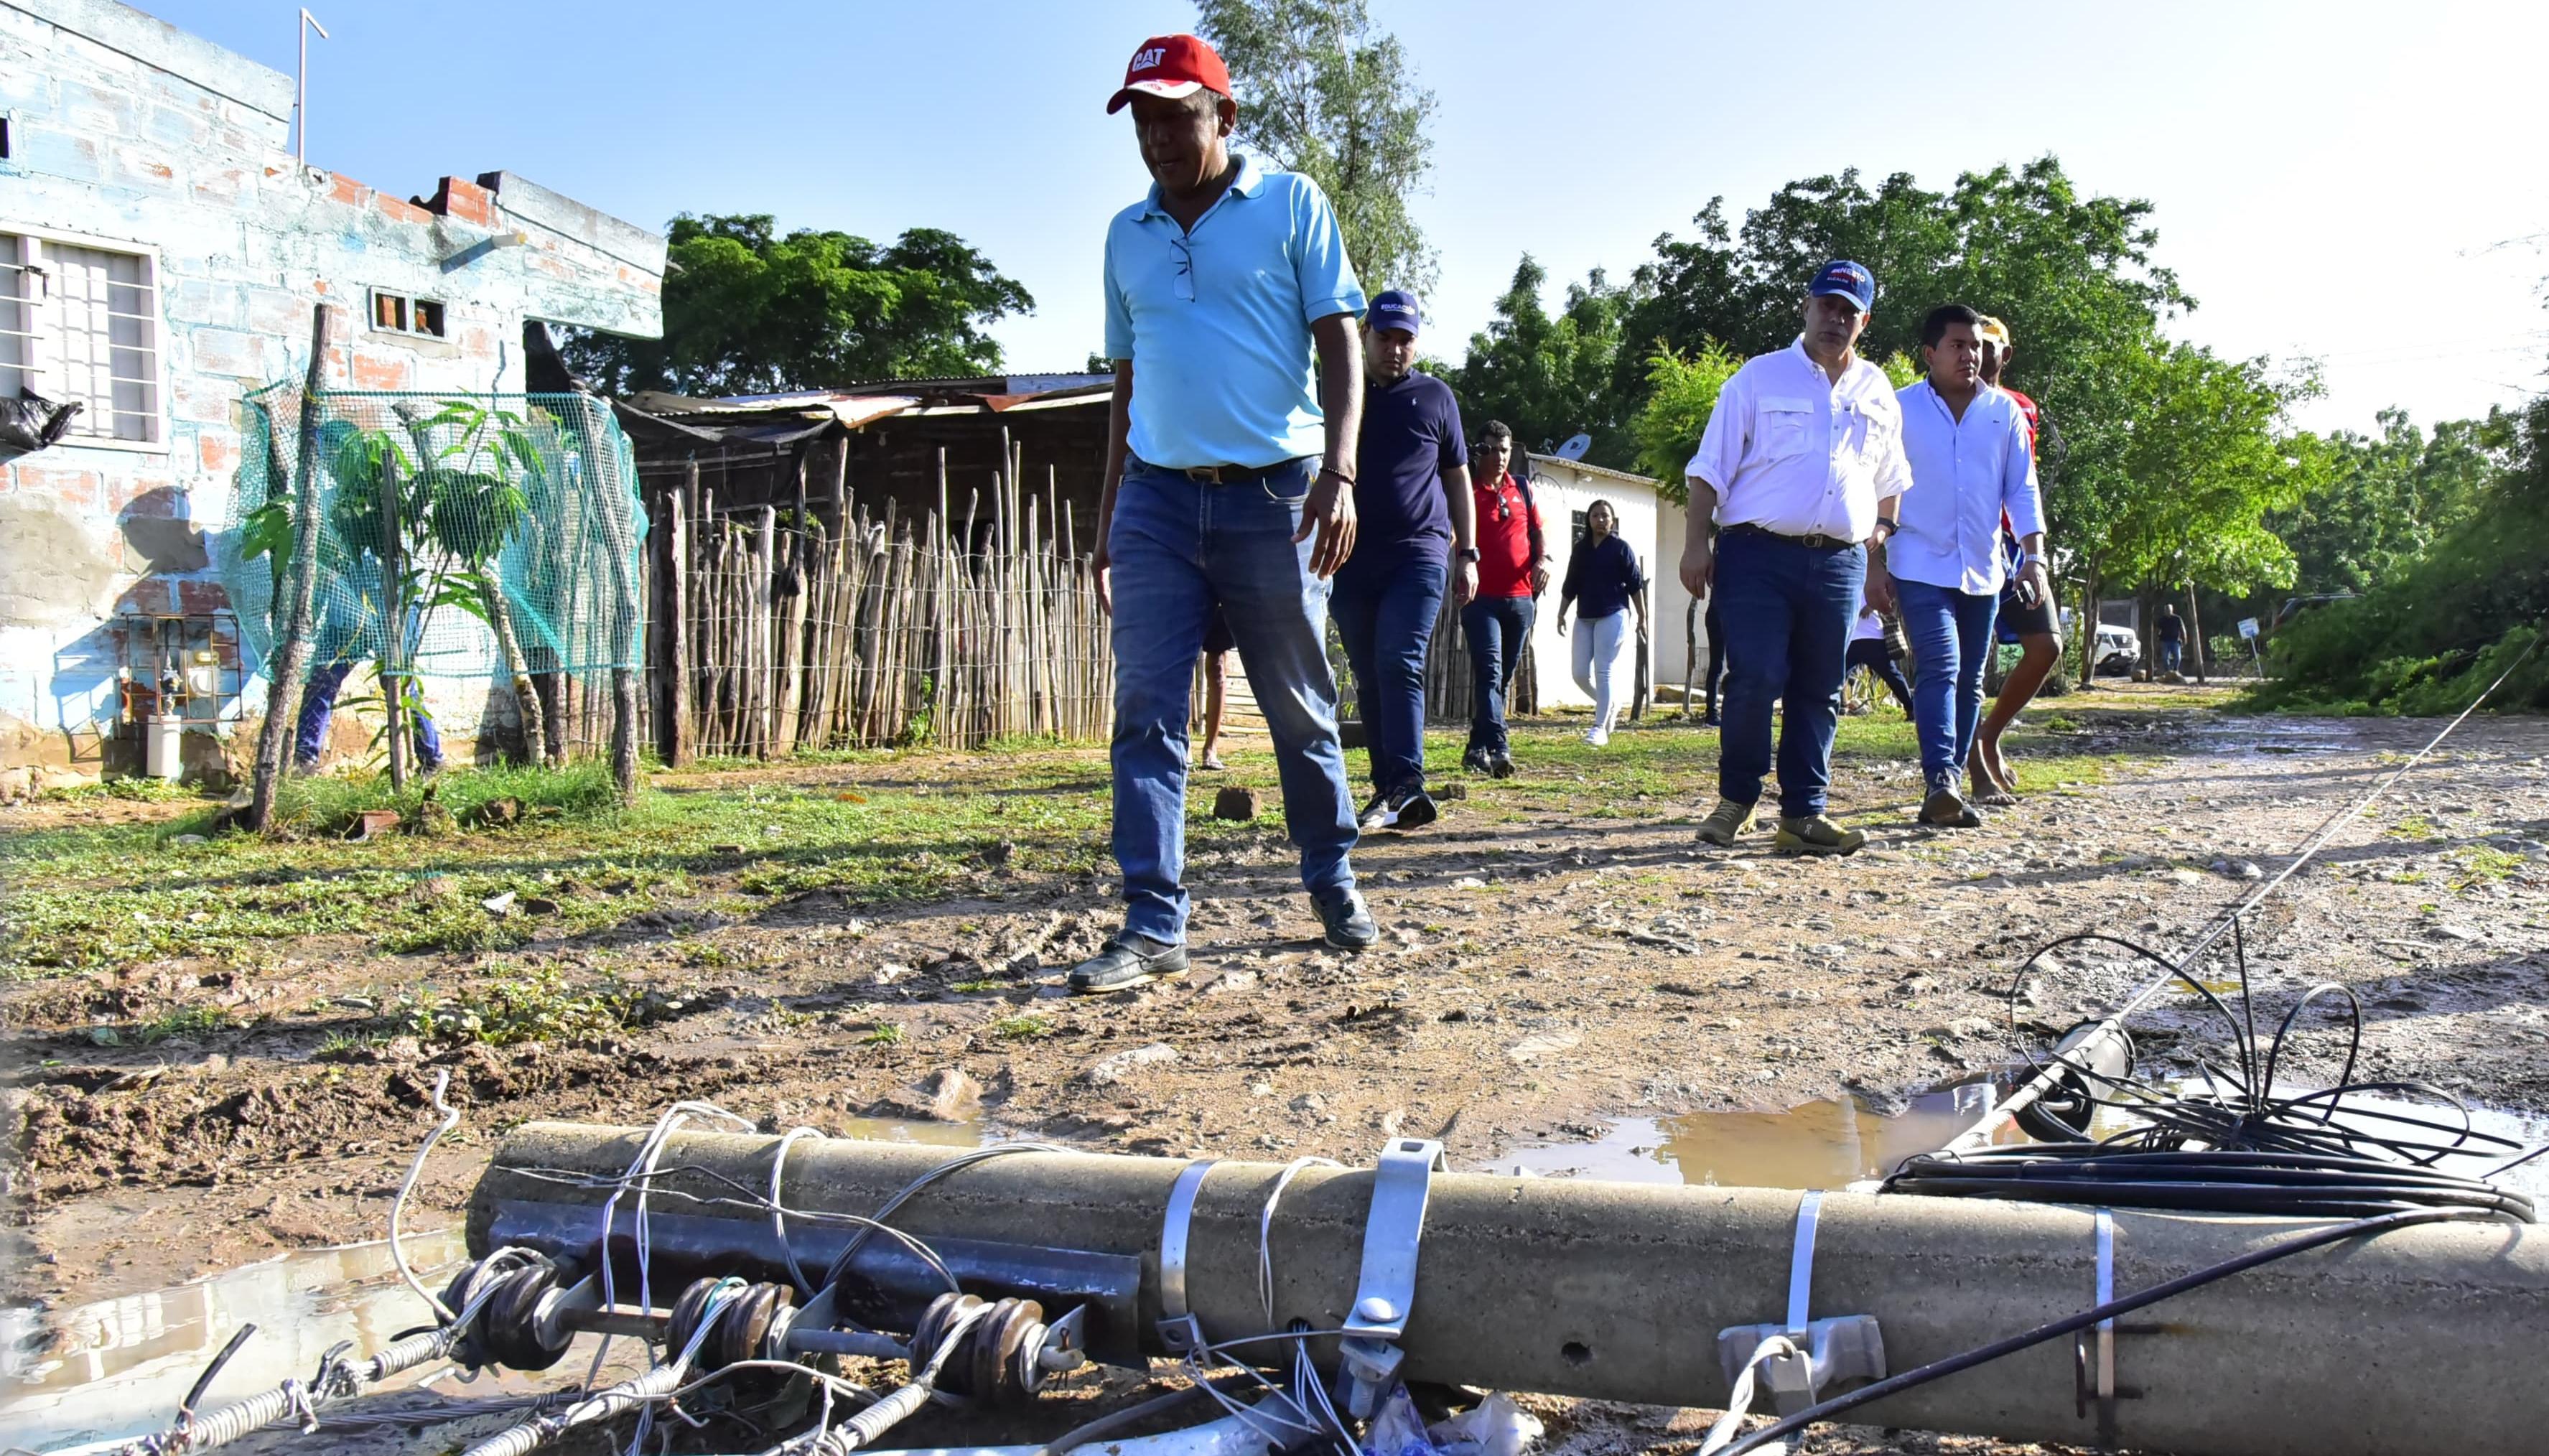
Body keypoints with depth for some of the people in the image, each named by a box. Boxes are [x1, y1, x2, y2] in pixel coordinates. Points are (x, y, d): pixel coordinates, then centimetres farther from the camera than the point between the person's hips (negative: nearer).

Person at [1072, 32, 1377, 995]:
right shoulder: (1126, 236, 15)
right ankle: (1153, 926, -3)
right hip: (1157, 497, 3)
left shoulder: (1290, 203, 4)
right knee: (1146, 714, -5)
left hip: (1273, 494, -3)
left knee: (1301, 711, 6)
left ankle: (1334, 888, 23)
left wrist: (1338, 473, -16)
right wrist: (1107, 520, 15)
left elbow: (1339, 345, -2)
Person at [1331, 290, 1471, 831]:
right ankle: (1388, 791, 11)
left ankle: (1406, 784, -24)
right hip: (1351, 558, 3)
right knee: (1370, 679, 5)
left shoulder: (1435, 396, 9)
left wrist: (1467, 554, 7)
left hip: (1419, 555, -2)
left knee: (1400, 664, -17)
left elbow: (1457, 478, 13)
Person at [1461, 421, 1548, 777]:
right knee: (1490, 671, -17)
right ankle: (1498, 747, -26)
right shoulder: (1466, 490, -1)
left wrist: (1543, 559, 1)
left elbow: (1539, 530, 19)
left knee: (1504, 678, 10)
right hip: (1482, 597, -5)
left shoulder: (1522, 488, 13)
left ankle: (1478, 748, 21)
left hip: (1521, 597, 6)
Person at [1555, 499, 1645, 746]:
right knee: (1581, 674, 2)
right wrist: (1561, 614, 12)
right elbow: (1570, 586, 17)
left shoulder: (1620, 548, 1)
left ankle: (1600, 727, -5)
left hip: (1612, 616, -5)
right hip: (1584, 617, 5)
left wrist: (1642, 617, -1)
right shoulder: (1581, 549, 13)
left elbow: (1636, 584, 1)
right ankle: (1610, 704, 27)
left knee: (1604, 671, -8)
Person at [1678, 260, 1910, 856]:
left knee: (1819, 693, 5)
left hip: (1840, 562, 4)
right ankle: (1736, 798, 7)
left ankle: (1803, 813, 11)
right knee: (1755, 679, -12)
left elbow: (1890, 480, 28)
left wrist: (1881, 533, 18)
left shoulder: (1877, 392, 17)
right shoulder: (1760, 377, 5)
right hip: (1758, 554, -4)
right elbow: (1710, 468, 1)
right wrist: (1698, 543, -7)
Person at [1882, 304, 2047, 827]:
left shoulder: (2005, 412, 7)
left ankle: (1949, 789, 14)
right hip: (1920, 567, -4)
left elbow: (2022, 490, 8)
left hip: (1982, 572, 4)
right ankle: (1941, 782, -29)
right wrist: (1874, 562, -5)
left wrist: (2033, 556, -2)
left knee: (1969, 683, 7)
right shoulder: (1900, 410, 0)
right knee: (1939, 668, -21)